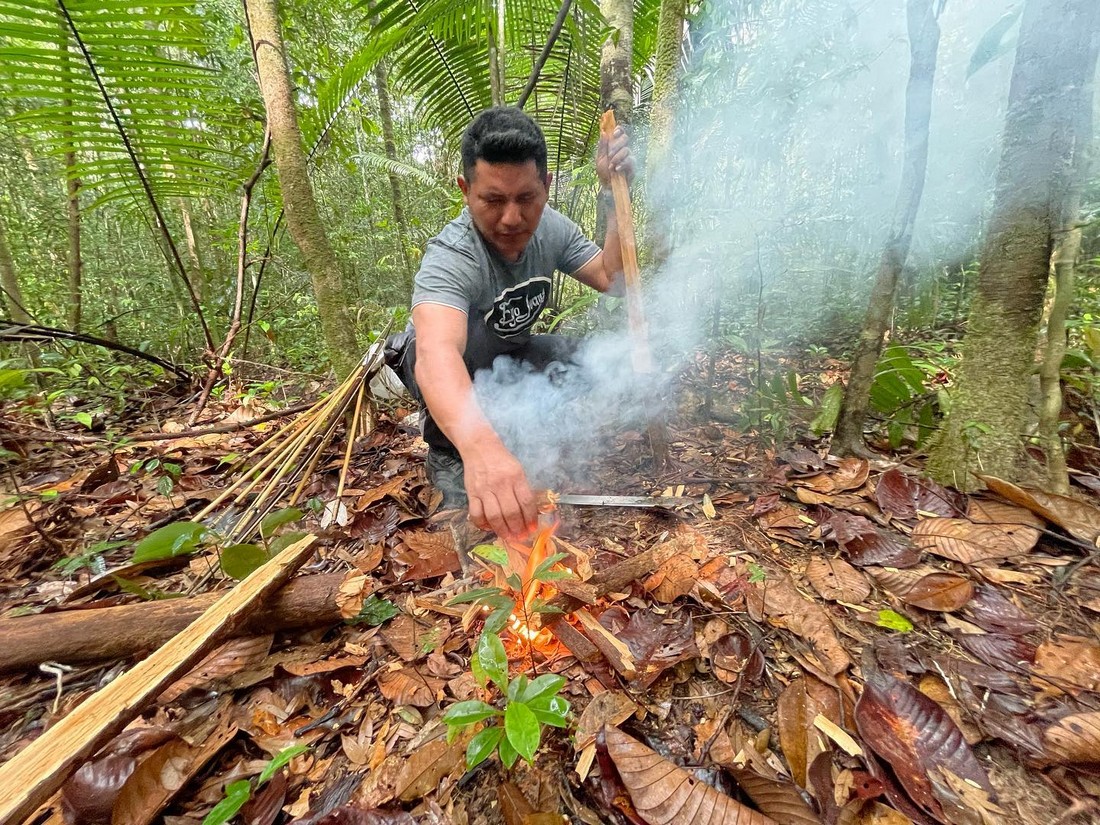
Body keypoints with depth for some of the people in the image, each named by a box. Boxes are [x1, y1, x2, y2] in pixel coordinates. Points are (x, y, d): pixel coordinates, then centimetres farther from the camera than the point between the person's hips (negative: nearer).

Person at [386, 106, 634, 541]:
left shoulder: (552, 228, -14)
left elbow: (614, 280, -12)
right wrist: (479, 445, -73)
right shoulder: (450, 257, -36)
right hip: (445, 370, -5)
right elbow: (437, 354, -54)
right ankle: (445, 451, -7)